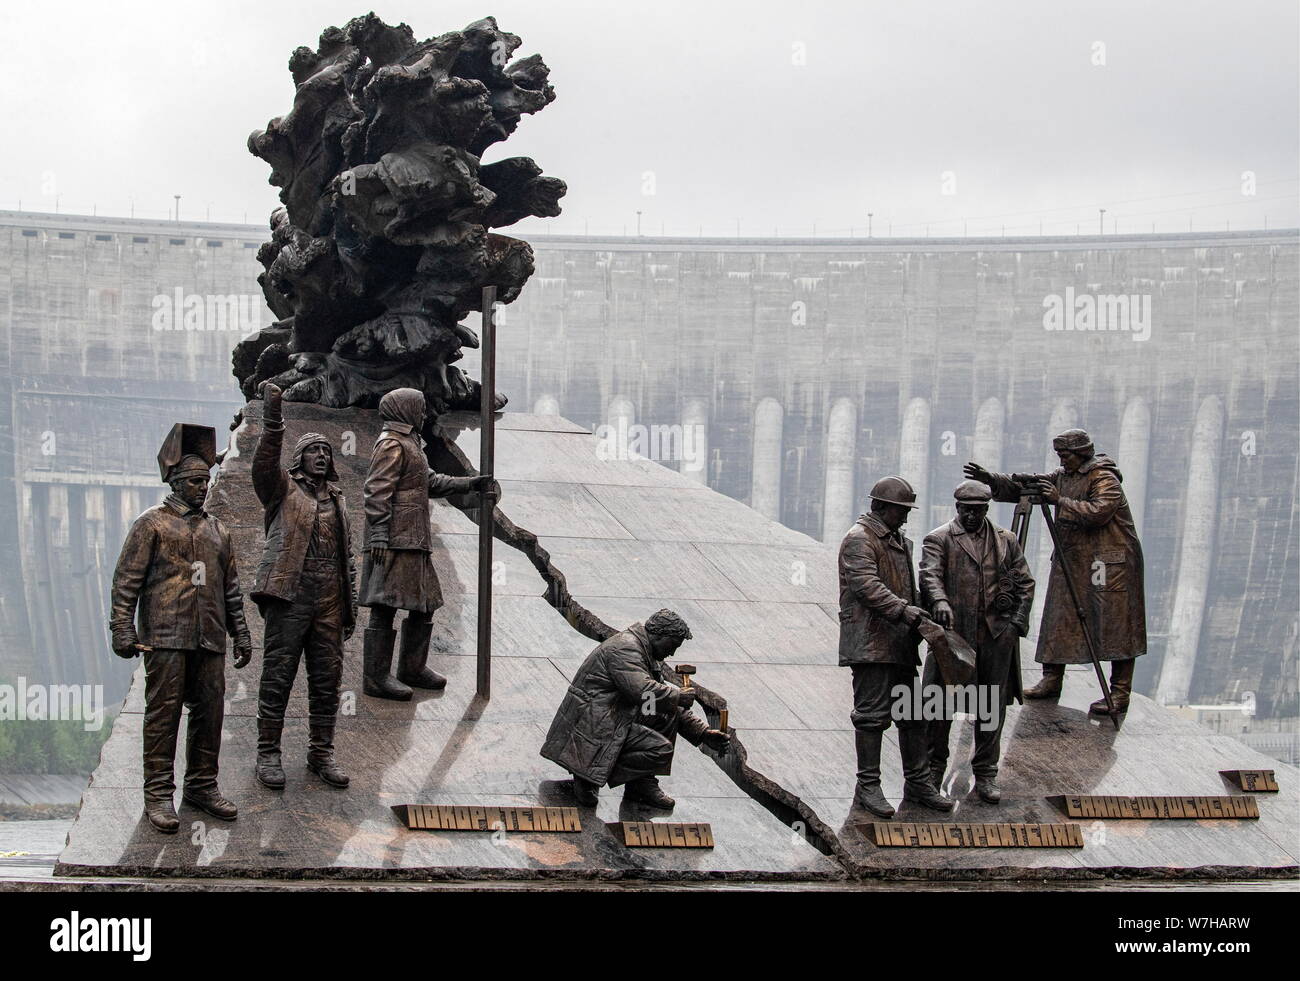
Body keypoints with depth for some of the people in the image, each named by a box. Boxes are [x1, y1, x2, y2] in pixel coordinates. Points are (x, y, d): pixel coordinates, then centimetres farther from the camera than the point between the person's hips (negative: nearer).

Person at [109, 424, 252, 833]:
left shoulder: (217, 530, 18)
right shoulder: (152, 524, 1)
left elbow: (231, 587, 22)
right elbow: (126, 580, -3)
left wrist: (241, 634, 17)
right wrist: (123, 630, -11)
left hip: (209, 640, 5)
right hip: (165, 638, -5)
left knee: (210, 712, 6)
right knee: (163, 714, -5)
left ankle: (201, 786, 17)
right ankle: (159, 795, -2)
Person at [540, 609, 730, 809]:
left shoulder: (649, 656, 18)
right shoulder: (625, 648, -16)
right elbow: (643, 691, -30)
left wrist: (703, 733, 10)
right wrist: (678, 696, -14)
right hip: (591, 727, -10)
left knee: (668, 713, 6)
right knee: (661, 749, -18)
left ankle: (643, 784, 6)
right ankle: (590, 775, -10)